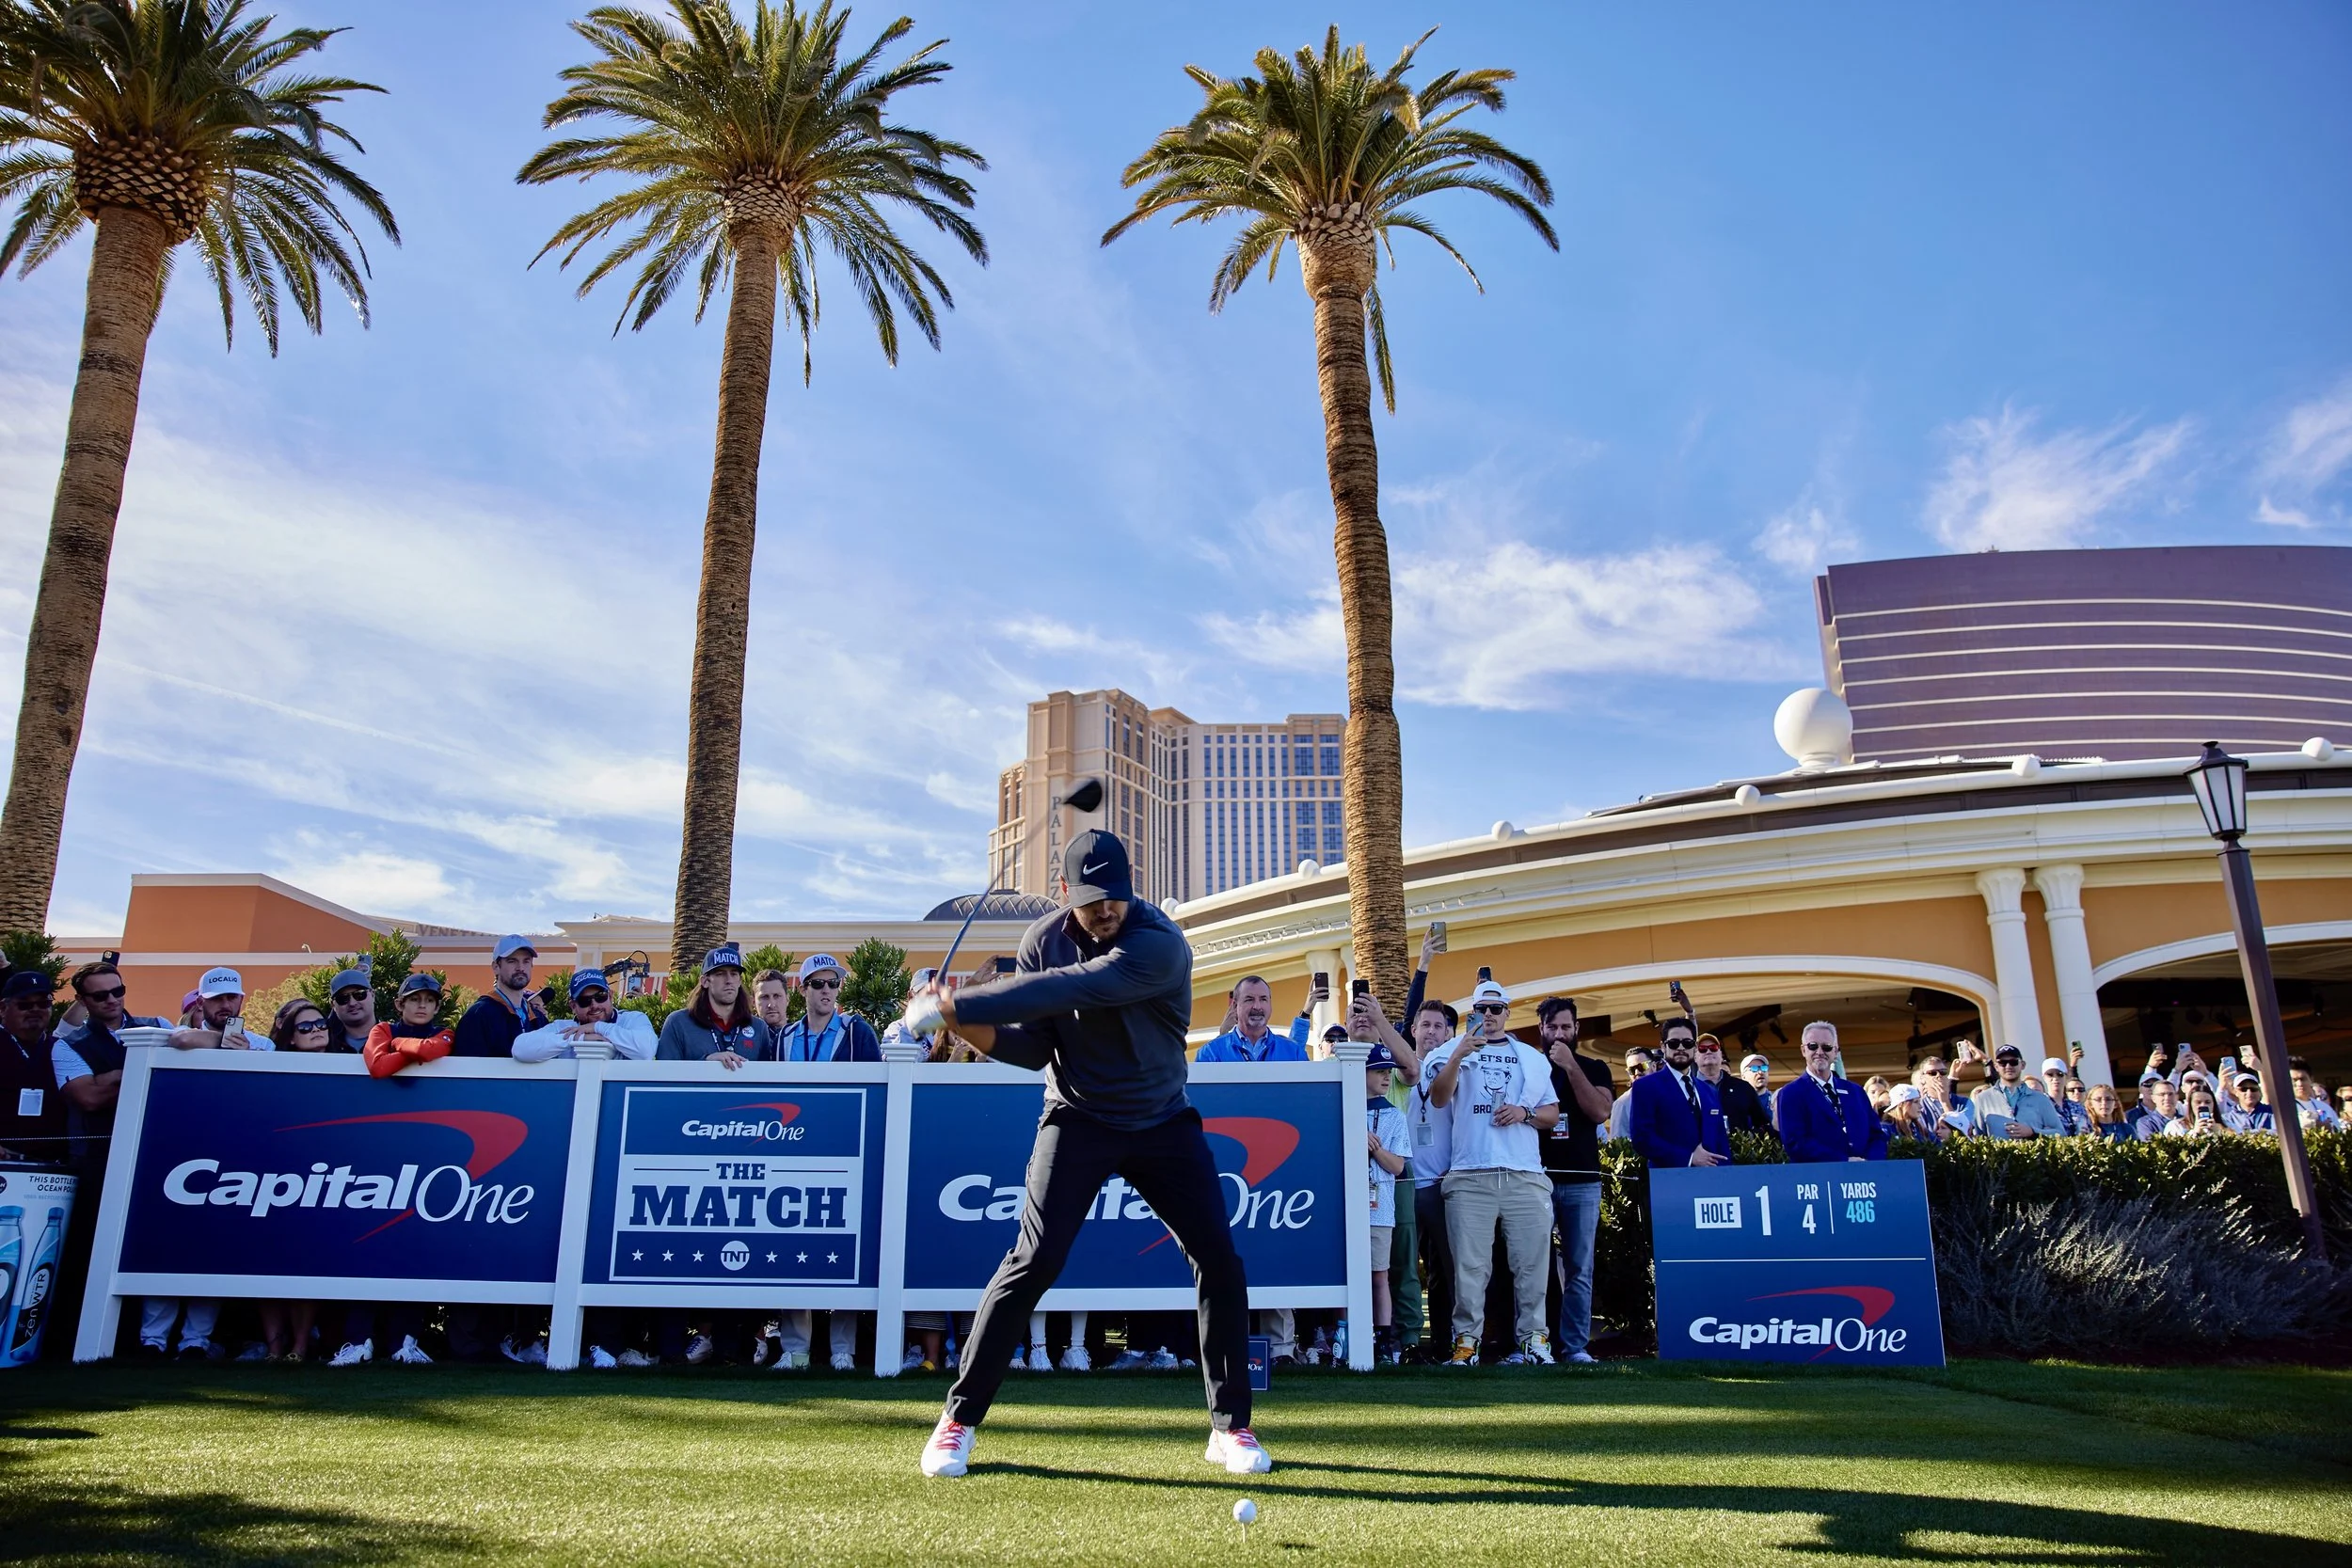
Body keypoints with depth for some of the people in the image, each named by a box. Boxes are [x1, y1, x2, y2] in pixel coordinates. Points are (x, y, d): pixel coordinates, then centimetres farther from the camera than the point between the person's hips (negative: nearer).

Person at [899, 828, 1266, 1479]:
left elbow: (1073, 990, -38)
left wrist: (956, 1004, -39)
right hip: (1078, 1119, 1)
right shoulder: (1043, 941, -7)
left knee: (1220, 1261, -5)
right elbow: (1033, 1046, -6)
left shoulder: (1159, 944, -24)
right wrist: (971, 1028, -27)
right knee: (1034, 1260, -11)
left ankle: (1230, 1425, 12)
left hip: (1163, 1122, -1)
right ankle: (959, 1419, 1)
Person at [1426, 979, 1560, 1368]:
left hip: (1525, 1176, 2)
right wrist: (1458, 1055, -18)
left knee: (1531, 1262, 0)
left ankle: (1532, 1339, 8)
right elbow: (1438, 1099, -4)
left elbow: (1553, 1114, 19)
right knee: (1470, 1265, -4)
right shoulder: (1457, 1052, 12)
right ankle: (1466, 1342, 0)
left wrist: (1525, 1113, -3)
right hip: (1470, 1176, -2)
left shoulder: (1532, 1058, 20)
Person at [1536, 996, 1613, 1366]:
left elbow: (1599, 1111, -8)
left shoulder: (1593, 1068, 9)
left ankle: (1575, 1345, 6)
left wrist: (1571, 1067, -13)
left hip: (1582, 1181, 0)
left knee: (1579, 1270, 1)